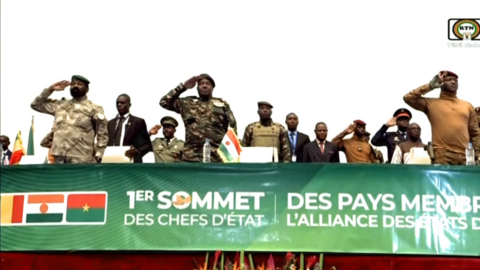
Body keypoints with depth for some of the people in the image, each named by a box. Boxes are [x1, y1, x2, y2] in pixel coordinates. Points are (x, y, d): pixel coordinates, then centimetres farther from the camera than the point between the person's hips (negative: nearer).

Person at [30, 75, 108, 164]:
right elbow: (36, 105, 23)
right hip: (60, 157, 5)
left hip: (81, 159, -5)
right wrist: (50, 89, 12)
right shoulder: (60, 105, 19)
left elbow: (102, 134, 1)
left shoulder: (93, 108, 4)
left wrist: (97, 156, -8)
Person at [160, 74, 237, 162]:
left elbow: (232, 126, 11)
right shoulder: (187, 103, 16)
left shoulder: (222, 104, 15)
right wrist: (183, 86, 10)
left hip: (215, 157, 0)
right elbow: (164, 102, 13)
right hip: (191, 157, 1)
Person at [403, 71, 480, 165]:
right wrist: (430, 85, 3)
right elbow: (408, 98, -2)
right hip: (442, 156, -3)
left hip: (466, 157, 4)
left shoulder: (467, 105, 18)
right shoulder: (431, 103, 10)